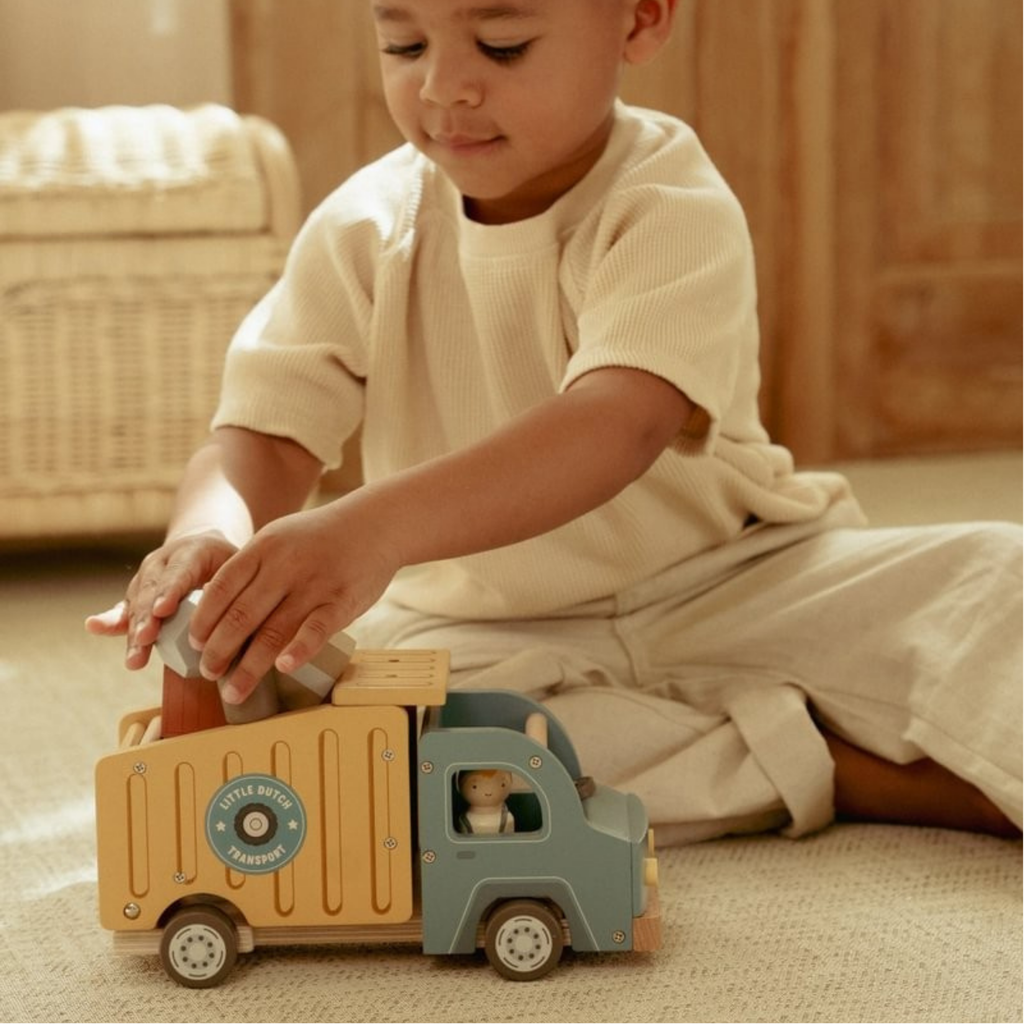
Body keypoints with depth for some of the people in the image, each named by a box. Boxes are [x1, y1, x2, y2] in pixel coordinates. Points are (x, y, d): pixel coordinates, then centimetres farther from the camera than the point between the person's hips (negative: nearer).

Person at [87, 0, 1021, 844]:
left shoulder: (673, 210, -18)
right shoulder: (364, 232, -4)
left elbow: (624, 422, -36)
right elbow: (265, 429, -10)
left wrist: (377, 529, -53)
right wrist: (211, 535, -38)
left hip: (720, 584, -3)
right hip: (485, 627, 3)